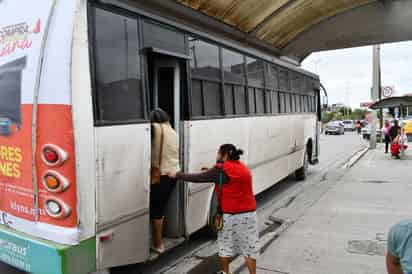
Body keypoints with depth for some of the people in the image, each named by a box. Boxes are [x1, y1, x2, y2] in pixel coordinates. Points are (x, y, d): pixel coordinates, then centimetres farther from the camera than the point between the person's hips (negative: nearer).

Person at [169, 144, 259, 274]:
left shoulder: (221, 169, -11)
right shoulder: (243, 167, 9)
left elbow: (198, 178, -7)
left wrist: (177, 175, 3)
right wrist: (211, 171, 17)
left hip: (230, 215, -5)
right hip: (249, 213, 5)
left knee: (225, 245, 17)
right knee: (249, 247, 12)